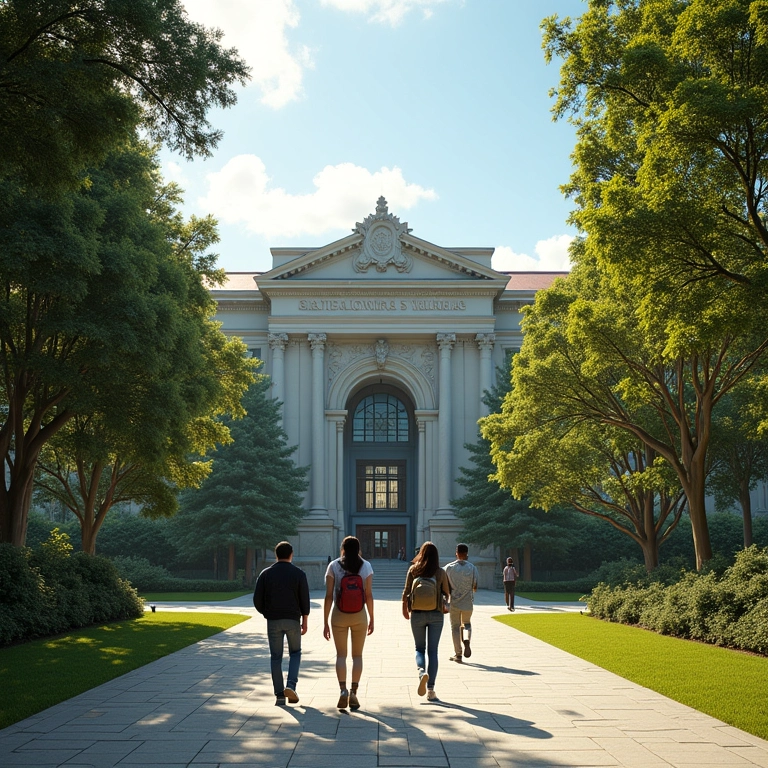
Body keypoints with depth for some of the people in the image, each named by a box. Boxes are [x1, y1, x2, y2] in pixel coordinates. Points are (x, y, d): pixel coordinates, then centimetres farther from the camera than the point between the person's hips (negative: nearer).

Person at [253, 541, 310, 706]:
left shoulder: (265, 574, 1)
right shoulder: (298, 574, -2)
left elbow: (257, 600, 0)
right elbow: (304, 600, -3)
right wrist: (304, 622, 7)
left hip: (273, 620, 1)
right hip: (293, 620, -1)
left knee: (275, 657, 8)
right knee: (295, 653, 16)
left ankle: (279, 695, 5)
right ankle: (291, 685, -3)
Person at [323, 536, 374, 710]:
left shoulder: (334, 566, -3)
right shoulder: (366, 566, -1)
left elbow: (329, 596, -5)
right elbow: (369, 595, -2)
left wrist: (325, 622, 1)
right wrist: (371, 618, 7)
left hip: (339, 615, 0)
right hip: (359, 616, 1)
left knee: (341, 654, 7)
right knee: (357, 655, 12)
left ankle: (343, 690, -11)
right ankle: (353, 692, 6)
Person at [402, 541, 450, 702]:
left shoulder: (413, 570, -4)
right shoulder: (440, 572, -4)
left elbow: (406, 592, -1)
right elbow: (447, 593, 5)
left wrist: (405, 609, 15)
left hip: (417, 614, 0)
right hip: (436, 615, 0)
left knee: (419, 648, 15)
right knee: (433, 651, 6)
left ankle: (422, 672, -17)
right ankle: (430, 690, 3)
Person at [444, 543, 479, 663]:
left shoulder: (449, 567, -4)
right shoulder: (472, 568, -4)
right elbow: (475, 587, -2)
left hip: (454, 602, -1)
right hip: (468, 601, 1)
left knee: (455, 627, 8)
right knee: (467, 624, 20)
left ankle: (458, 654, 6)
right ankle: (467, 640, -10)